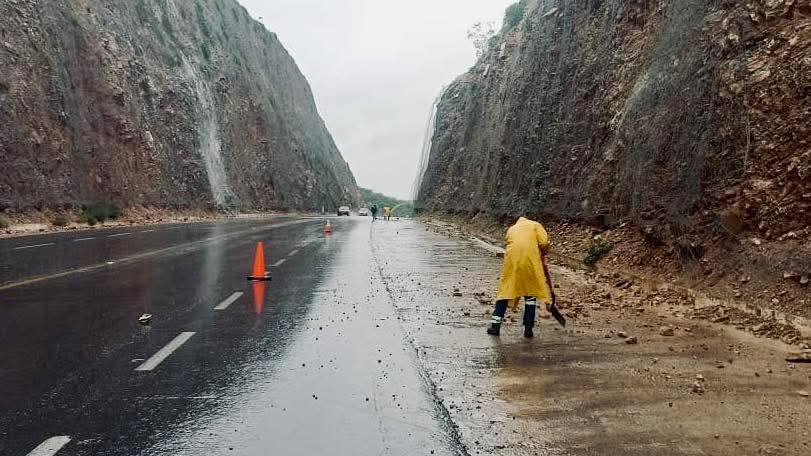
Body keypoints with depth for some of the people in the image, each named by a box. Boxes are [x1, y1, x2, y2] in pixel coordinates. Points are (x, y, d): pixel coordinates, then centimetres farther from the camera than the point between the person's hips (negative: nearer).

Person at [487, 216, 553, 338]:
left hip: (511, 260, 2)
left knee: (505, 290, 10)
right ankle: (528, 328, 11)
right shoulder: (535, 225, 18)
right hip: (531, 259, -2)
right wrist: (543, 258, 16)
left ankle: (495, 325, 7)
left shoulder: (511, 229, 27)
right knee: (531, 293, 10)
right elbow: (544, 243, 0)